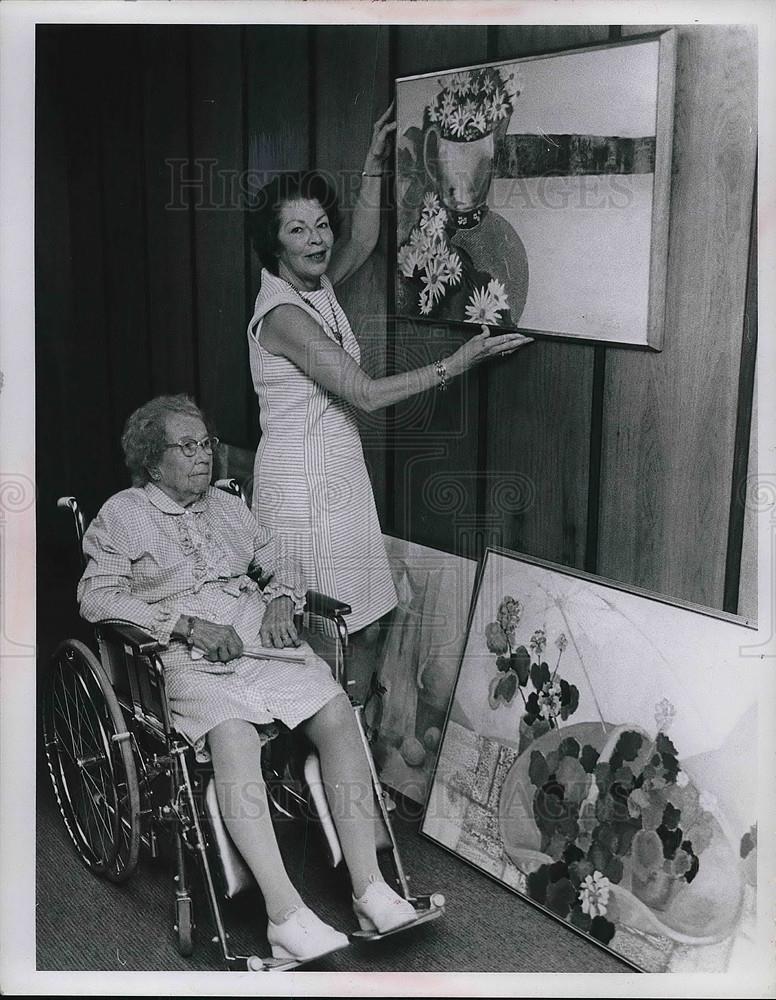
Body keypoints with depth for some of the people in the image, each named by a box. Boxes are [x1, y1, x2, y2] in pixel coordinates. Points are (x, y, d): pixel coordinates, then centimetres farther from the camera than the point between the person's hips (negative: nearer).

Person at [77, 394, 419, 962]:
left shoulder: (228, 506, 24)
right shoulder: (122, 515, 8)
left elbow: (282, 566, 28)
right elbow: (97, 596, -4)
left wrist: (281, 603, 3)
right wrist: (188, 624, -14)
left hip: (262, 640, 5)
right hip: (188, 659, -4)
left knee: (337, 712, -23)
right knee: (232, 734, -36)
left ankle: (370, 889, -21)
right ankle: (286, 914, -36)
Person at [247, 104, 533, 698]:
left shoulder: (316, 287, 8)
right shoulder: (282, 313, -18)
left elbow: (362, 244, 28)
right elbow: (366, 394, -21)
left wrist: (374, 167, 20)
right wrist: (459, 363, -17)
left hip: (341, 473, 9)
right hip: (302, 481, -9)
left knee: (367, 626, 10)